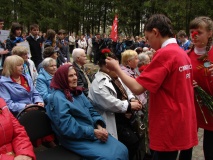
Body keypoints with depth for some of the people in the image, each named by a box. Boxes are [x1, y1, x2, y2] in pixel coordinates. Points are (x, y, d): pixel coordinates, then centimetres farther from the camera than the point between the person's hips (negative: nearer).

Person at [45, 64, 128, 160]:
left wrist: (100, 126, -9)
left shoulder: (77, 92, 12)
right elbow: (67, 127, -21)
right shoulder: (57, 98, -15)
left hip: (92, 131, 8)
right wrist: (93, 132, -20)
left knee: (122, 149, -5)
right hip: (75, 138, -7)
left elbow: (91, 111, 11)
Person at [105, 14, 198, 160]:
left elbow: (137, 88, -22)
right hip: (185, 124, 8)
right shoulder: (182, 53, 8)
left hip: (170, 127, -8)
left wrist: (117, 68, -8)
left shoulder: (164, 54, -18)